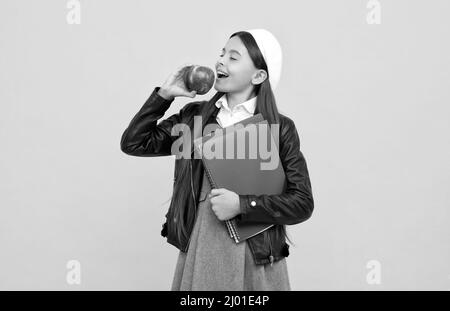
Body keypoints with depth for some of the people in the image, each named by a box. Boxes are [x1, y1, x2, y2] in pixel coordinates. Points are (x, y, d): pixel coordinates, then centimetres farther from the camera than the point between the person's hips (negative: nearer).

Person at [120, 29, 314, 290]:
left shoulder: (280, 129, -5)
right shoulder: (194, 116, 3)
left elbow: (303, 203, -7)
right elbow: (133, 143, 3)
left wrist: (242, 204, -18)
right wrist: (164, 95, -4)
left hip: (255, 259, -2)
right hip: (198, 252, 3)